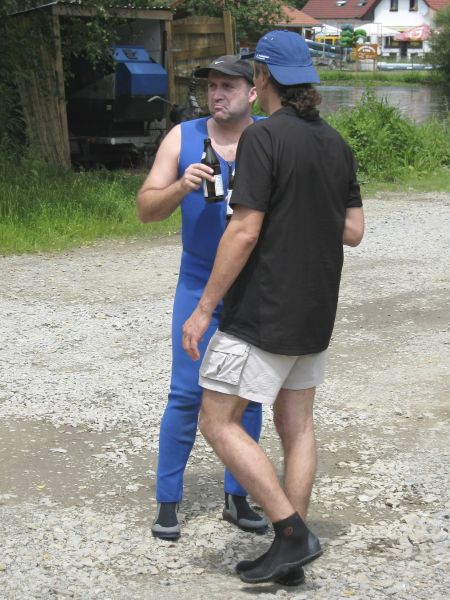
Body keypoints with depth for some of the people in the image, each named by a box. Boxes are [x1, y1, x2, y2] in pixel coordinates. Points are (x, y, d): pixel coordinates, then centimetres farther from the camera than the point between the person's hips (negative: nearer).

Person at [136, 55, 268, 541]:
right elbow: (145, 208, -3)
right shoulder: (183, 137, -1)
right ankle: (167, 501, 7)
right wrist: (182, 187, -20)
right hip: (199, 286, -1)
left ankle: (237, 497, 19)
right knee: (186, 394, -3)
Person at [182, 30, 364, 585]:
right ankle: (291, 554, 17)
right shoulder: (335, 144, 7)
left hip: (264, 313, -8)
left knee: (218, 423, 0)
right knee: (296, 424, 13)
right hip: (313, 311, 8)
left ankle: (292, 533, -3)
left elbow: (244, 232, -21)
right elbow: (353, 230, 11)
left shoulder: (263, 137, -17)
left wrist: (204, 308, -15)